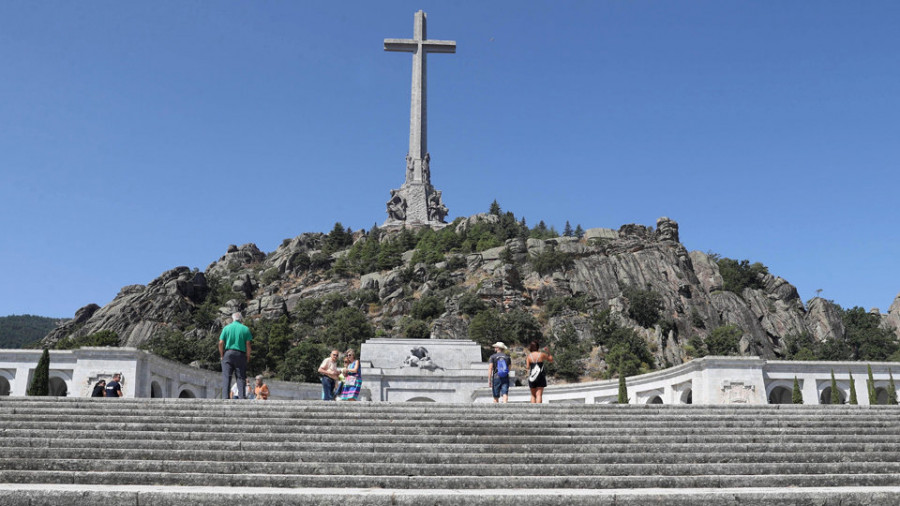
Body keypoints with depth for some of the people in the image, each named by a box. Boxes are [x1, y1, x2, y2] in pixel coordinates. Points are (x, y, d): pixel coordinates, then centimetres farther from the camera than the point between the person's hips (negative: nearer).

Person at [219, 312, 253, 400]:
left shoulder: (226, 328, 8)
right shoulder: (245, 329, 6)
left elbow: (221, 343, 1)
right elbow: (248, 344, 0)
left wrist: (221, 355, 10)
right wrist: (248, 356, 7)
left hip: (228, 353, 0)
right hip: (241, 354, 0)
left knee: (226, 376, -1)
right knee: (241, 377, 1)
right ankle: (242, 396, -7)